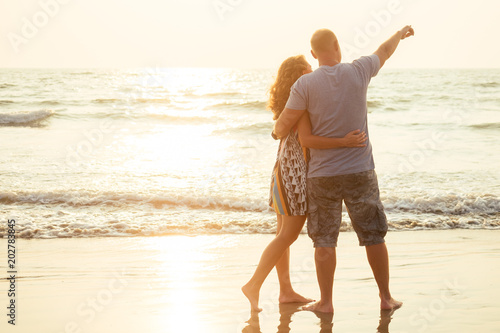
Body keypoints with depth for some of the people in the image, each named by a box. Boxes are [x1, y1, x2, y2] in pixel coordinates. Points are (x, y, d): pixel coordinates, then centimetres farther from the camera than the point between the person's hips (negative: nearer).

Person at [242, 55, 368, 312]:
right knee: (289, 234, -4)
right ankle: (254, 285, -5)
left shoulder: (286, 104, 12)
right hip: (296, 172, -10)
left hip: (284, 170, 10)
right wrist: (344, 142, -33)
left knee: (284, 233, 11)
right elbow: (306, 140, -28)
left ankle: (286, 291, 17)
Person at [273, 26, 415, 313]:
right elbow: (384, 52, 18)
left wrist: (278, 132, 17)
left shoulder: (305, 85, -10)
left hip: (322, 176, -1)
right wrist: (401, 34, 38)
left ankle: (326, 302, 11)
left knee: (325, 241, 7)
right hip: (360, 171, 1)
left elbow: (282, 128, -8)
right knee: (374, 236, 11)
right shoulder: (358, 72, -3)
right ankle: (386, 297, 17)